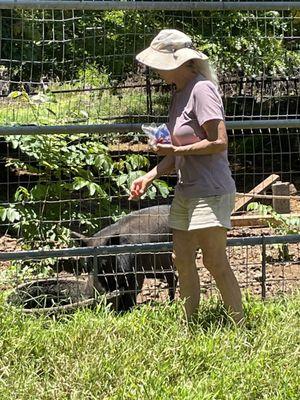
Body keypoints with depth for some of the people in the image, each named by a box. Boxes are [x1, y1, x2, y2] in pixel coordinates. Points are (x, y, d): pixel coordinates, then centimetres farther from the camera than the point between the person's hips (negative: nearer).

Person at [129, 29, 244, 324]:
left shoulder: (201, 90, -15)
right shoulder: (179, 93, 13)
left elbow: (219, 142, -22)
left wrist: (177, 150, -16)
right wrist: (149, 177, 8)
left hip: (210, 192, -9)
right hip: (186, 191, 10)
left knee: (215, 262, -6)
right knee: (182, 260, 11)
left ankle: (240, 325, 3)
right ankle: (189, 324, 21)